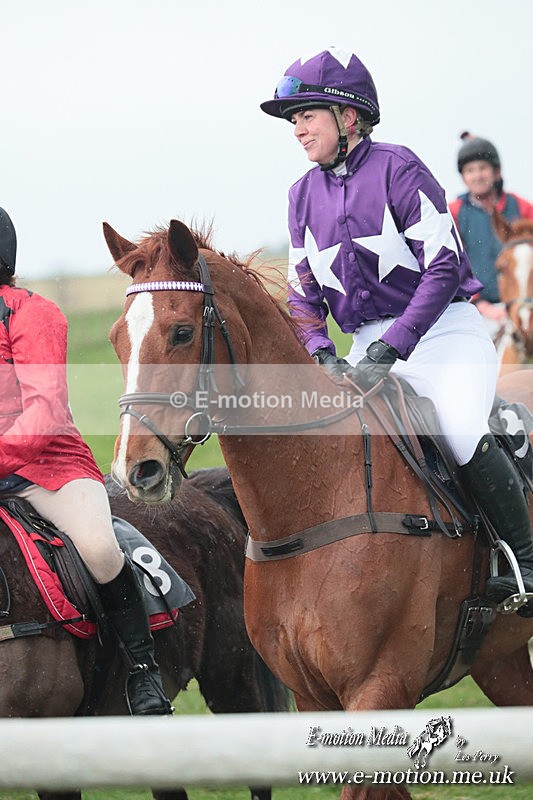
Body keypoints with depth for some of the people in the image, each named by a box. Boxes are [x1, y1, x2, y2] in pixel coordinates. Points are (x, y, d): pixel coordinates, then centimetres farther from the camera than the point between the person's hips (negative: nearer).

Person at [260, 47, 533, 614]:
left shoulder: (397, 168, -9)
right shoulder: (304, 195, 10)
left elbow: (442, 267, -16)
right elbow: (304, 295, 12)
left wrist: (389, 349, -23)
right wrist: (320, 354, -9)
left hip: (443, 331, -7)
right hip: (369, 347, 7)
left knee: (462, 433, -30)